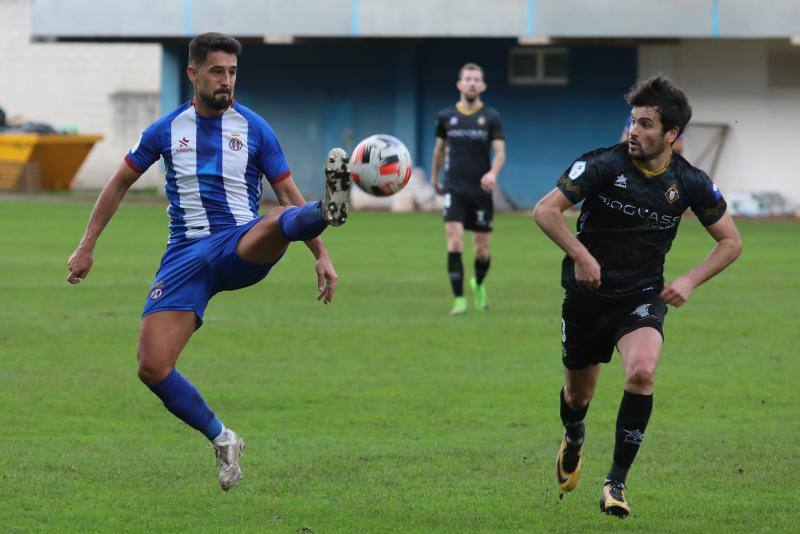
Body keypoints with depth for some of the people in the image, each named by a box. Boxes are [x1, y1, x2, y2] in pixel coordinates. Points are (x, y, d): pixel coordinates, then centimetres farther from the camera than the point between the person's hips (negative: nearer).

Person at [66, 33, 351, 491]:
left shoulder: (254, 129, 4)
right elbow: (120, 184, 20)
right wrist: (87, 247, 18)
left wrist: (322, 256, -2)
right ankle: (222, 440, 4)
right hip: (186, 256, 2)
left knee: (278, 223, -39)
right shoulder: (166, 130, 8)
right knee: (152, 368, -13)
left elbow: (289, 195, 7)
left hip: (241, 248, -2)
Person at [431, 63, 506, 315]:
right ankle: (459, 299, -13)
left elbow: (500, 152, -7)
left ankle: (478, 285, 37)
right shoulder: (446, 116, 4)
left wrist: (493, 173, -26)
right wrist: (435, 177, 28)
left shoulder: (491, 117, 0)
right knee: (455, 242, -17)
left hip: (481, 189, 0)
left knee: (482, 249, 6)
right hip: (454, 188, 0)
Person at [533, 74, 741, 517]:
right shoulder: (604, 165, -15)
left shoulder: (689, 183, -7)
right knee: (578, 394, 13)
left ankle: (616, 483, -17)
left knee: (641, 372, -28)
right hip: (587, 296, 0)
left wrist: (689, 282, -9)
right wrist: (580, 255, -28)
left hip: (643, 297, 0)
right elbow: (545, 210, -15)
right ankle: (573, 440, 52)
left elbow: (730, 241, 4)